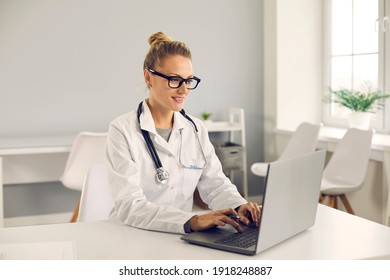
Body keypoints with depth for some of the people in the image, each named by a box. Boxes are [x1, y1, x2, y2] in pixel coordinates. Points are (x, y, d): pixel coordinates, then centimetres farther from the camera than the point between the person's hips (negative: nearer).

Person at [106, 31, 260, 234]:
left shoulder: (197, 129, 8)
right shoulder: (122, 130, -9)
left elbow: (216, 185, 6)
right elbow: (130, 206, -18)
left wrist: (239, 206, -15)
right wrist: (192, 221, -31)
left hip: (181, 238, 3)